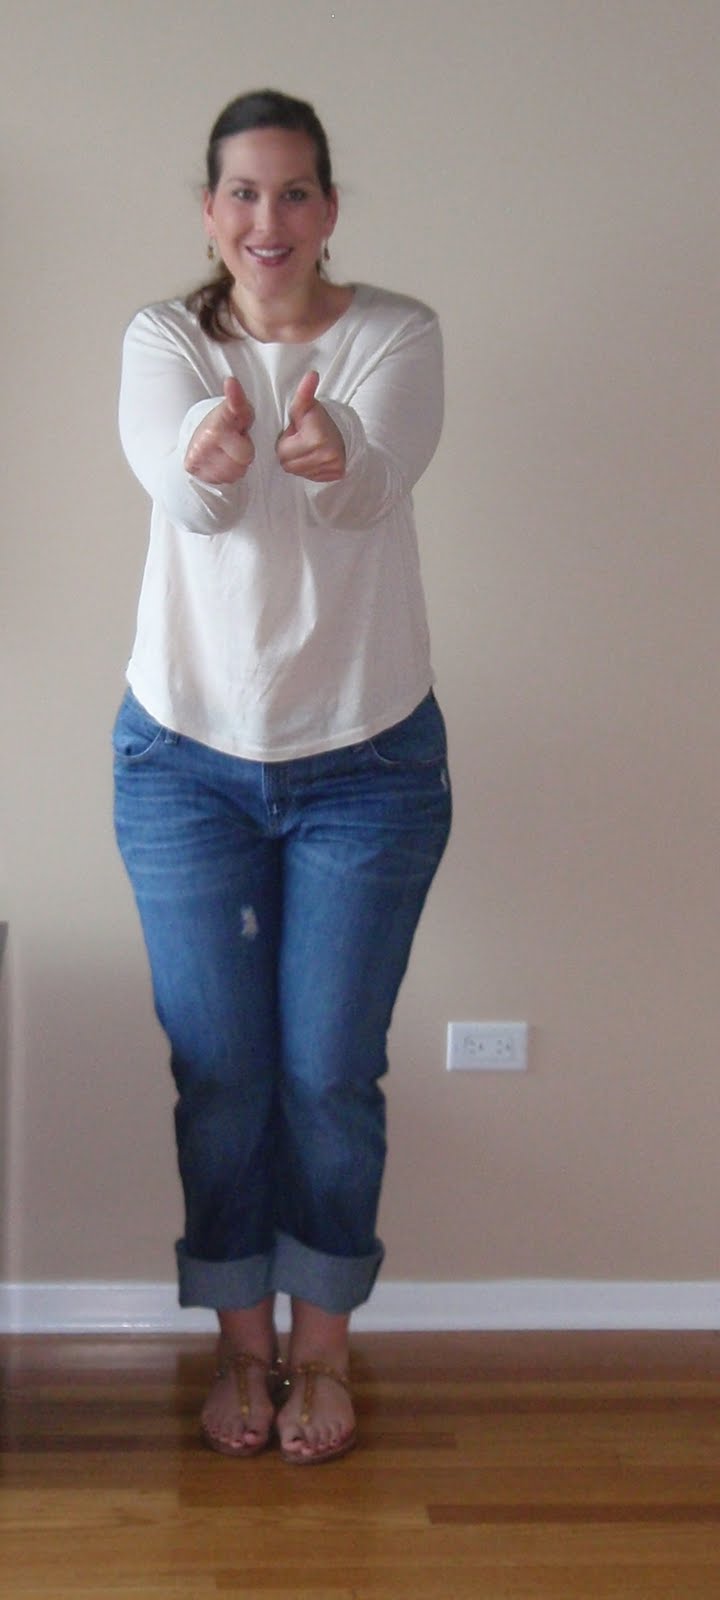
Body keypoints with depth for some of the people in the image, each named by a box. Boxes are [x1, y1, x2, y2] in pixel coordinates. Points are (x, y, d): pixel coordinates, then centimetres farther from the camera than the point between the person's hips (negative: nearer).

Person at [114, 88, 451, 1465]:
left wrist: (334, 456, -52)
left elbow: (377, 477, -27)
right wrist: (213, 460, -49)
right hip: (189, 756, 1)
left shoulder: (396, 334, -5)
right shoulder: (164, 340, -2)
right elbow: (177, 485, -24)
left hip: (368, 759, -1)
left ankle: (321, 1346, 27)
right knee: (219, 1075, 7)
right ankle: (241, 1343, 28)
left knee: (331, 1077, 5)